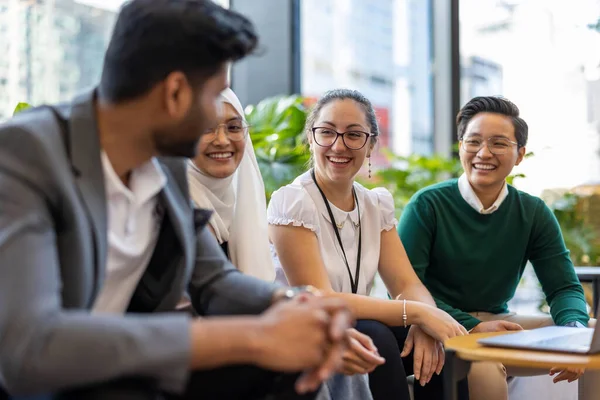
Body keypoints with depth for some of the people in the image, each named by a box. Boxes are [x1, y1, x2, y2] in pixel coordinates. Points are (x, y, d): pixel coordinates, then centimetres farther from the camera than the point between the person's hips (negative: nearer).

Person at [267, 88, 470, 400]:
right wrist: (417, 313, -26)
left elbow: (407, 284, 0)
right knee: (374, 337, -32)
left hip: (356, 335, 6)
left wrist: (425, 321, -24)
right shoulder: (292, 203, -13)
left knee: (443, 344, -17)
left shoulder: (377, 204, 7)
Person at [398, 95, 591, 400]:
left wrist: (574, 330, -24)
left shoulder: (534, 215, 3)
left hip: (498, 322, 5)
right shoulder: (427, 205, -10)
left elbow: (564, 287, 0)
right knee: (486, 371, -35)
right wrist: (472, 327, -27)